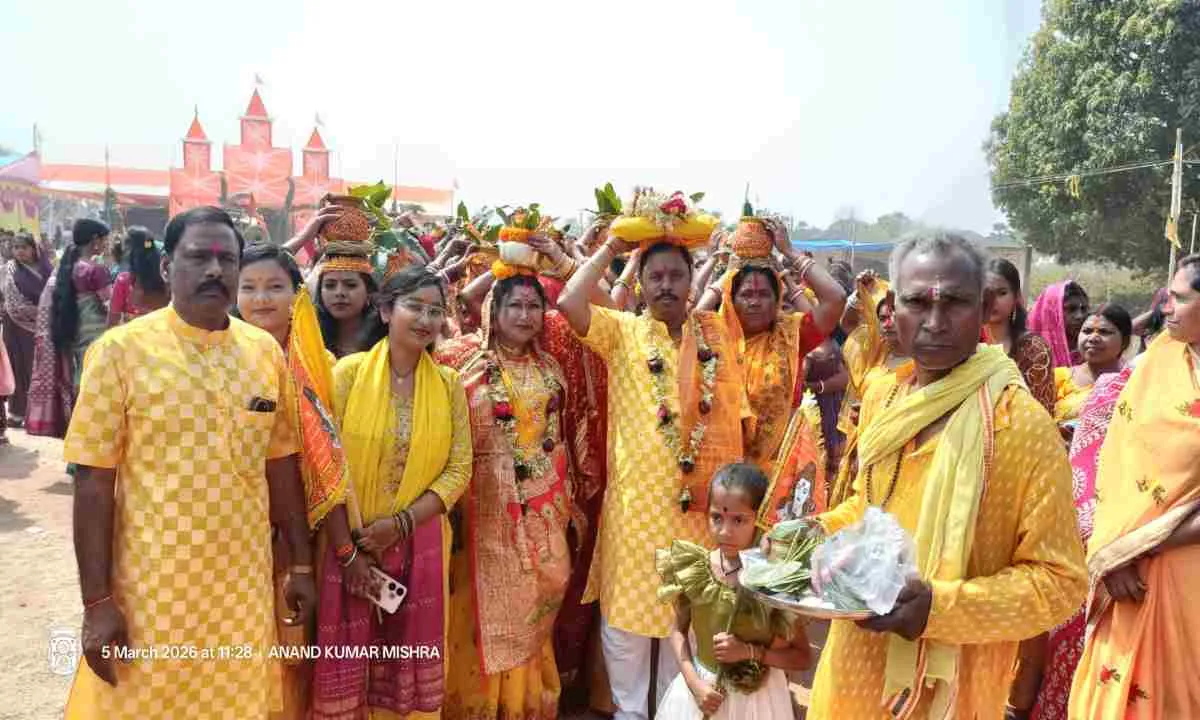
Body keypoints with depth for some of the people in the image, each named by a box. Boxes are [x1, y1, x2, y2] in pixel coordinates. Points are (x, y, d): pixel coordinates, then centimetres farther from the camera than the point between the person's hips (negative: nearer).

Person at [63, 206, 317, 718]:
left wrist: (301, 562, 8)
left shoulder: (265, 350, 2)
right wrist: (97, 602, -10)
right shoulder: (121, 350, -9)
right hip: (152, 587, -3)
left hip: (245, 583, 3)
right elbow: (93, 481, -8)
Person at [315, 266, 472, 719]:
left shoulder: (449, 384, 1)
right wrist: (347, 543, -10)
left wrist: (402, 523, -12)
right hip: (350, 541, -2)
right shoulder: (349, 372, -6)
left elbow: (459, 468, -1)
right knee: (349, 660, 8)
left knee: (410, 662, 12)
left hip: (420, 542, 2)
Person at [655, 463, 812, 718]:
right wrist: (694, 682, -10)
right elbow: (678, 630, 1)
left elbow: (803, 657, -9)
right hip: (702, 688, 2)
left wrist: (750, 651, -20)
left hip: (756, 697, -1)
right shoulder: (695, 569, -13)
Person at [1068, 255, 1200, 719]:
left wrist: (1145, 542, -14)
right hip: (1127, 563, 3)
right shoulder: (1156, 361, 1)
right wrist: (1115, 551, -9)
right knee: (1118, 682, 13)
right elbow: (1118, 458, -2)